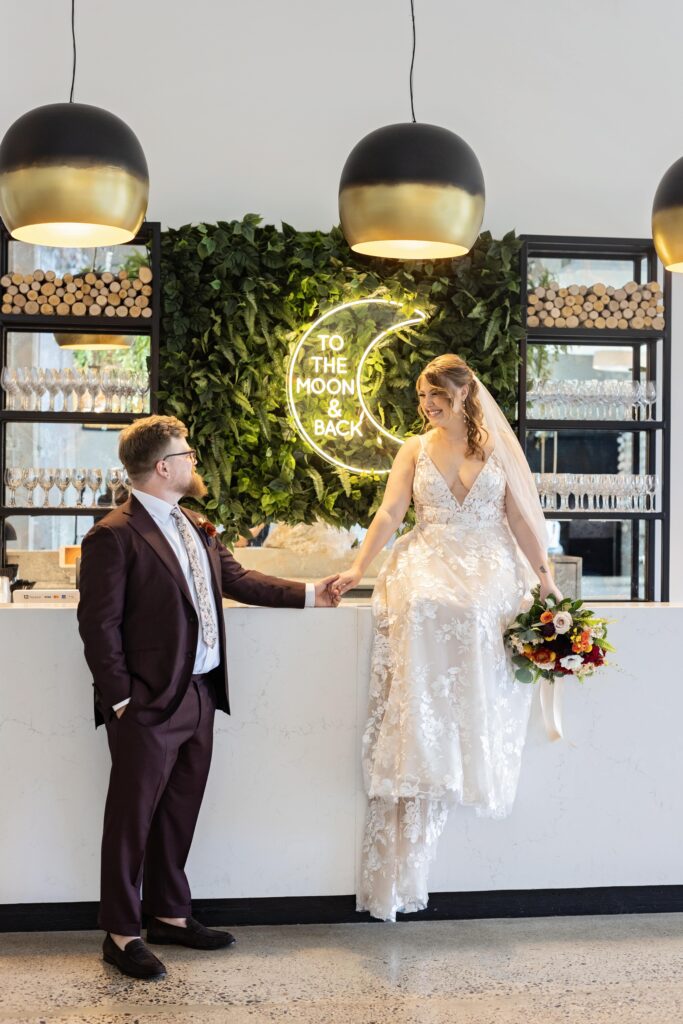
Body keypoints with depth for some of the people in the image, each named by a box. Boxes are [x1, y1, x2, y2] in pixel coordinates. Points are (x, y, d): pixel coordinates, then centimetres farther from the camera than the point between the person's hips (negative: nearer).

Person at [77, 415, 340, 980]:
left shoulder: (195, 526, 11)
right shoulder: (115, 536, -15)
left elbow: (237, 578, 18)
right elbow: (100, 625, -15)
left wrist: (308, 593, 13)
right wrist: (121, 700, -16)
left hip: (199, 696, 8)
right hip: (149, 703, -8)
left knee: (180, 811, 19)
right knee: (132, 817, 4)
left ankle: (168, 912, 34)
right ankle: (121, 933, 16)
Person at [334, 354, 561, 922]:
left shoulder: (497, 447, 14)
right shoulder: (415, 449, 15)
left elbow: (521, 517, 10)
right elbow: (390, 513, 4)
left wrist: (545, 577, -1)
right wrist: (358, 567, -10)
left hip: (490, 570, 1)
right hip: (430, 565, 0)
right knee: (423, 612, -34)